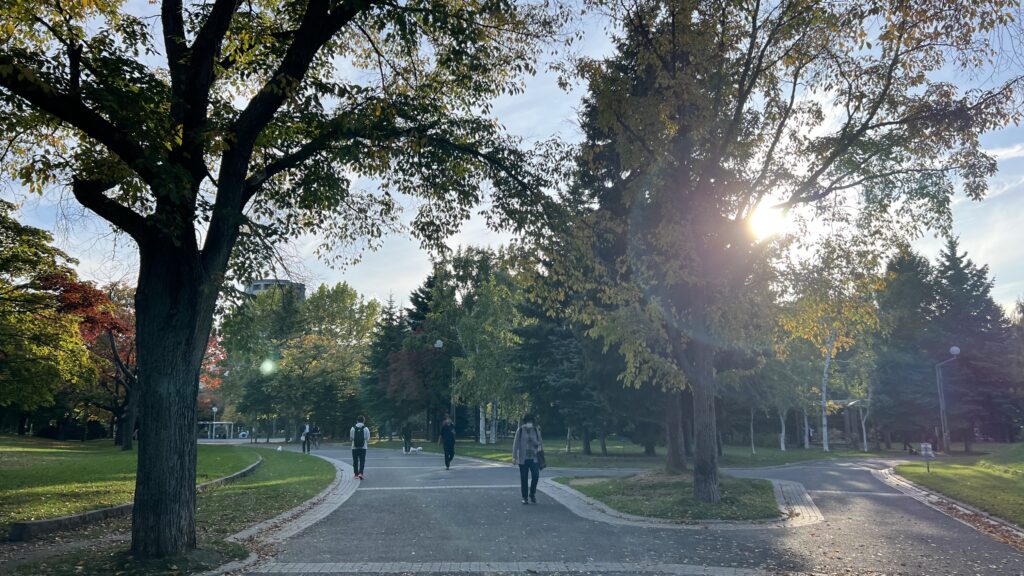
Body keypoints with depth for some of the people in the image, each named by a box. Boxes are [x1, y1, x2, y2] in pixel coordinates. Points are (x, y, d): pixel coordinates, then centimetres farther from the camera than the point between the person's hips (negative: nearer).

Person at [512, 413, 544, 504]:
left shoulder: (536, 429, 3)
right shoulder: (520, 430, -2)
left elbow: (540, 441, 14)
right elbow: (516, 443, -1)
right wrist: (514, 457, -4)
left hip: (534, 458, 1)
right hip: (523, 458, -1)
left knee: (535, 476, -8)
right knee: (524, 479, 3)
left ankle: (532, 494, 14)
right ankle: (525, 497, 15)